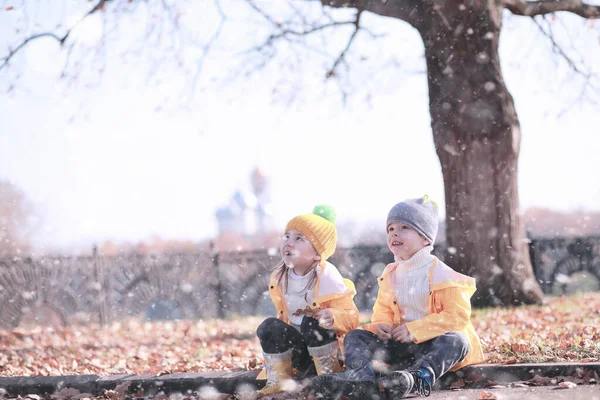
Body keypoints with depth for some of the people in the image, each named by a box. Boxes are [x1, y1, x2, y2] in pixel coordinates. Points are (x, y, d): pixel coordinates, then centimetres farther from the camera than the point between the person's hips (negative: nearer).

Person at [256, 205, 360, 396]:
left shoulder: (327, 278, -17)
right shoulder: (279, 277, 0)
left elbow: (351, 316, -18)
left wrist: (333, 317, -39)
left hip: (328, 345, -5)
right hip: (298, 346, 5)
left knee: (312, 322, -32)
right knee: (269, 327, -19)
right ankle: (278, 379, -4)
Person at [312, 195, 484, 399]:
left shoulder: (441, 275, -10)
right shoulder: (390, 275, 9)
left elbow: (457, 315, -18)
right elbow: (382, 309, 18)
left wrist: (414, 330, -23)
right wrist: (381, 324, -9)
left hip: (432, 343, -5)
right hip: (401, 345, 6)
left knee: (456, 340, -37)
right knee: (355, 336, -6)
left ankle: (420, 377, -65)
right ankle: (361, 377, -40)